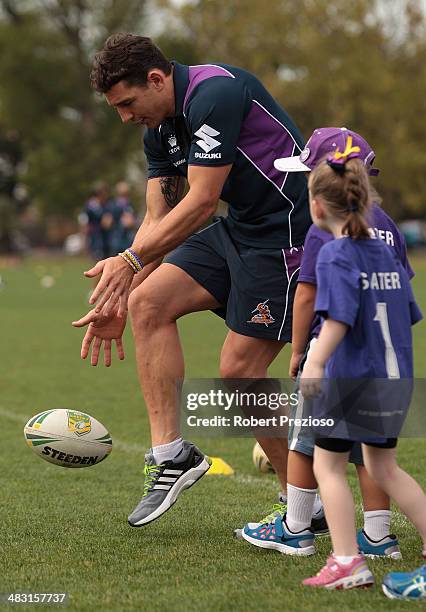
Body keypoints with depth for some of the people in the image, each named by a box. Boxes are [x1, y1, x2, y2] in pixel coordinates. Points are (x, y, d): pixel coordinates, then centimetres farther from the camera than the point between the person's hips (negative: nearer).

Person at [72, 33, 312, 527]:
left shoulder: (213, 93, -22)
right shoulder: (159, 129, 8)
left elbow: (200, 202, -24)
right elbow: (158, 220, 9)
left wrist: (132, 259, -19)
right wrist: (118, 299, 1)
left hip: (287, 233, -9)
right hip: (238, 229, 9)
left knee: (238, 373, -8)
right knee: (148, 302, -4)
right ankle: (171, 454, -1)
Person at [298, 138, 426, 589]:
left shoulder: (335, 254, -12)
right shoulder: (385, 252, 10)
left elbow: (338, 317, -26)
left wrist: (314, 364, -33)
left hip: (352, 378, -7)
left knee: (328, 464, 3)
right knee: (383, 468, 19)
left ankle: (348, 562, -3)